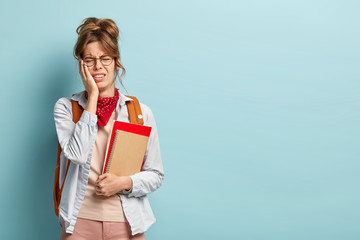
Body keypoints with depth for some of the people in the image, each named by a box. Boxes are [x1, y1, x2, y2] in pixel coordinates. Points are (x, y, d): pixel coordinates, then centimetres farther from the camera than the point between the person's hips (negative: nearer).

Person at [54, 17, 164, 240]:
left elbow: (156, 175, 3)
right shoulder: (66, 108, -1)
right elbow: (78, 154, -18)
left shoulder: (141, 112, 0)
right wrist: (93, 97, -14)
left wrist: (124, 182, -16)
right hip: (79, 222, 0)